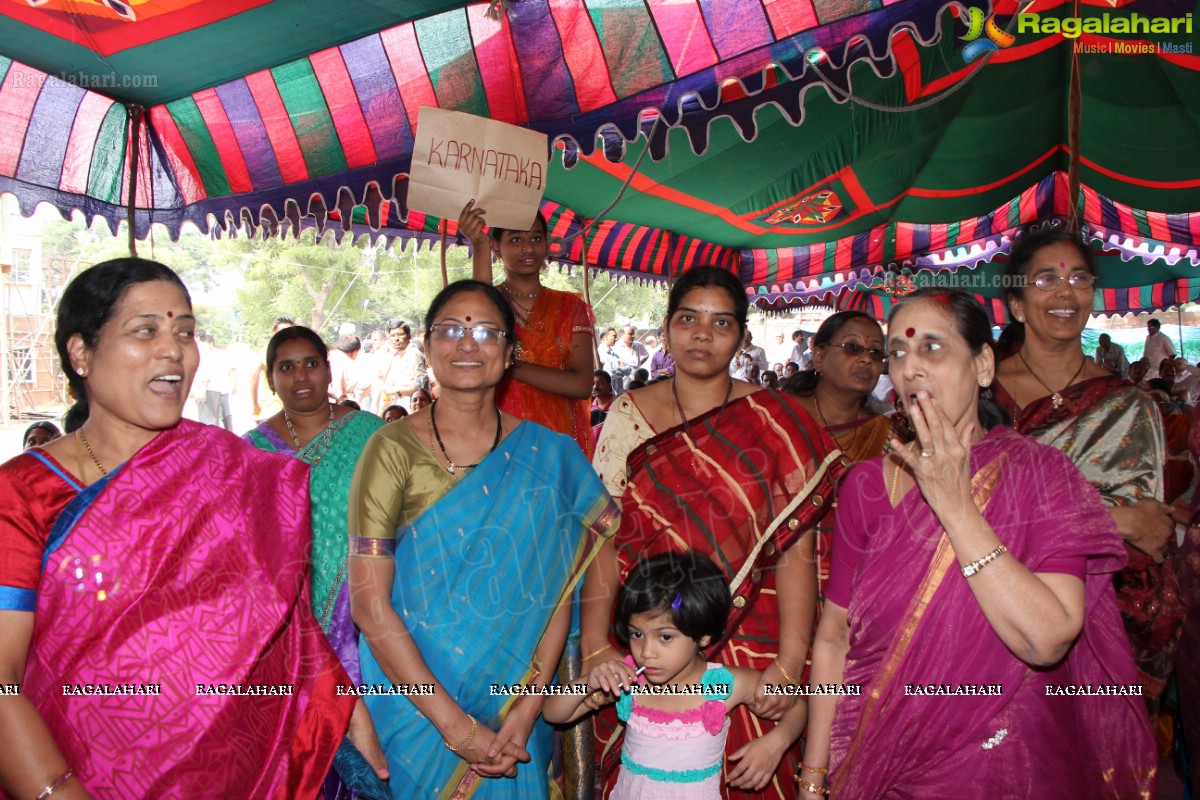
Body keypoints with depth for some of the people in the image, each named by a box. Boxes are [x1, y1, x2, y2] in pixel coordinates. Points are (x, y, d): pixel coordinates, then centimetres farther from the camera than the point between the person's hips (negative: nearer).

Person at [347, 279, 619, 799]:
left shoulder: (548, 455, -2)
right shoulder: (394, 449, -9)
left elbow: (556, 589, -4)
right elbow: (369, 604, -13)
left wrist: (528, 707, -15)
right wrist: (455, 724, -17)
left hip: (513, 712, 2)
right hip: (416, 708, -1)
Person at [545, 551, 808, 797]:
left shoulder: (726, 685, -12)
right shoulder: (624, 679, -7)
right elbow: (554, 714, 0)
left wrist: (775, 742, -17)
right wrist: (587, 684, -18)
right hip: (628, 793, 2)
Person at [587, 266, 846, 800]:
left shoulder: (774, 422, -3)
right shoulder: (628, 415, 2)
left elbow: (794, 550, -9)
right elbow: (605, 540, -3)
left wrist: (790, 664, -17)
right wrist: (595, 648, -11)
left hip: (749, 644, -1)